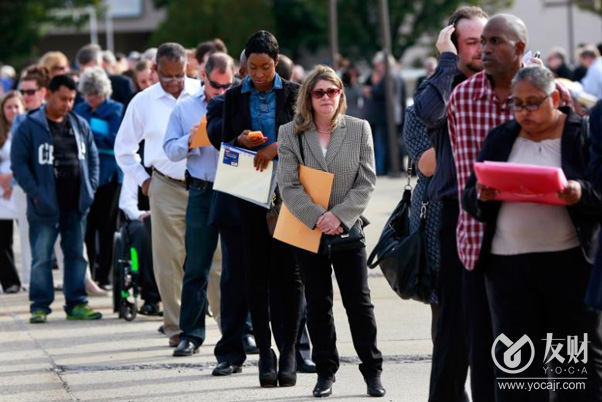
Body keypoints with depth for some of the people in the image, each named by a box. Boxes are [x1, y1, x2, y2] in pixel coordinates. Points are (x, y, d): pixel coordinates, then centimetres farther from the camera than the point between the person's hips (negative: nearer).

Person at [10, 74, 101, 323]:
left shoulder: (80, 125, 11)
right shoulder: (30, 127, -5)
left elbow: (92, 157, 17)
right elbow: (19, 163, -8)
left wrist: (90, 188, 5)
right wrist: (35, 192, -15)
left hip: (76, 205, 5)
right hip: (45, 206, -5)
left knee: (76, 254, 9)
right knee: (42, 257, -2)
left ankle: (76, 304, 16)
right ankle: (40, 306, 4)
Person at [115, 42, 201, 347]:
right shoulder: (143, 102, 7)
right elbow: (123, 148, 19)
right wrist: (142, 179, 11)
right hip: (166, 188, 1)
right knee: (170, 261, 0)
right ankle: (176, 328, 6)